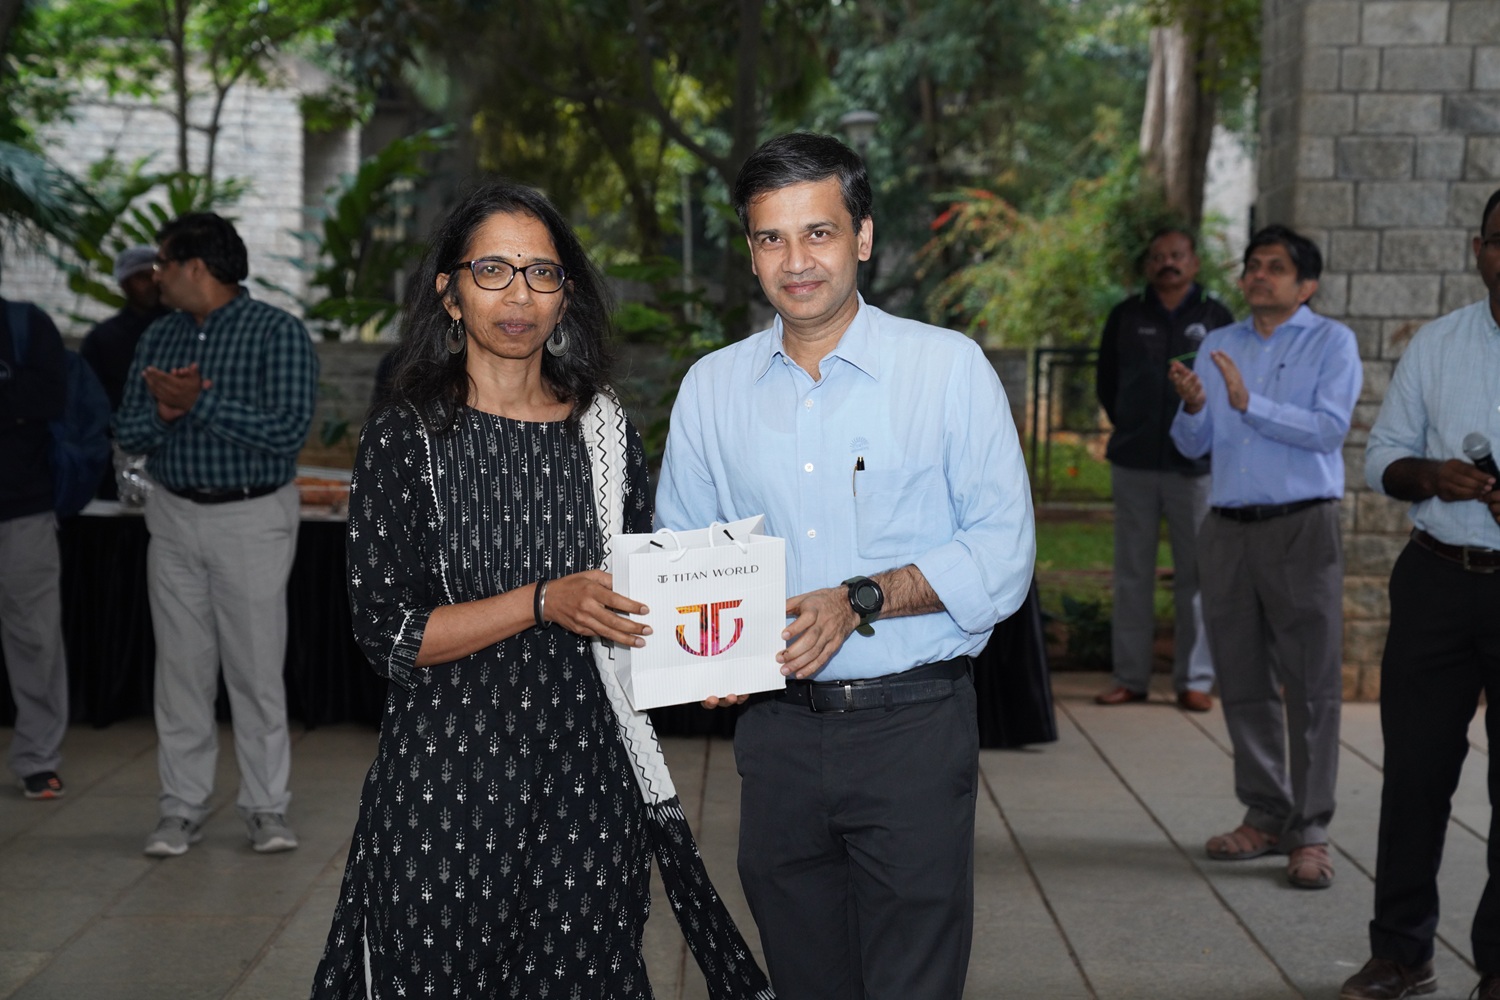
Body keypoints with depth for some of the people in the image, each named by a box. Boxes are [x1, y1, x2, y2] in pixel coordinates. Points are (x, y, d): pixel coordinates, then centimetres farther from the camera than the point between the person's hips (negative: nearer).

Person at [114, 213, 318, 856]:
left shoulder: (278, 332, -8)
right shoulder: (159, 337, 10)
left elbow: (288, 430, -19)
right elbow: (128, 434, 7)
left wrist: (200, 403, -21)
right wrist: (164, 411, -15)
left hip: (252, 520, -5)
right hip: (174, 518, 5)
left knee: (256, 670, -1)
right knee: (181, 669, 7)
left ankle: (267, 809, 9)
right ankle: (182, 810, 14)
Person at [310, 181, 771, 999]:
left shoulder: (601, 429, 6)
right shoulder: (407, 434, -4)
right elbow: (387, 633, -9)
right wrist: (543, 603, -19)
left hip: (584, 770, 3)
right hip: (449, 775, -3)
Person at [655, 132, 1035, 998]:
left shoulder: (950, 367, -2)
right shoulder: (712, 388, 9)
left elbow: (1004, 551, -6)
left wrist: (863, 600, -18)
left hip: (913, 727, -3)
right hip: (777, 729, 4)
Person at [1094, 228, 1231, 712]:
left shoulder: (1215, 317, 5)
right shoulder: (1126, 316, 10)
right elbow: (1106, 379, 19)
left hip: (1196, 462, -2)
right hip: (1133, 463, 2)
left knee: (1195, 576, 0)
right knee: (1132, 574, 5)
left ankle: (1194, 680, 6)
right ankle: (1130, 677, 11)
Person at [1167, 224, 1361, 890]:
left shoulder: (1331, 342, 3)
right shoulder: (1218, 345, 17)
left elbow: (1330, 428, -12)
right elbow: (1192, 445, 13)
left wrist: (1249, 403, -19)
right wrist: (1192, 406, -8)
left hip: (1302, 529, -5)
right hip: (1228, 528, 5)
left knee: (1311, 685, -5)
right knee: (1244, 683, 8)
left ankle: (1309, 834, -2)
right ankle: (1265, 817, 18)